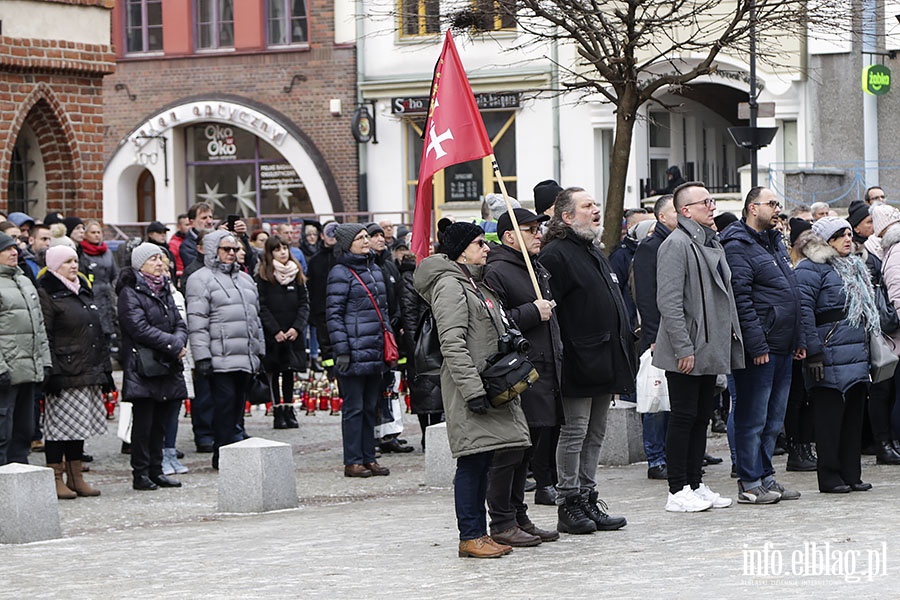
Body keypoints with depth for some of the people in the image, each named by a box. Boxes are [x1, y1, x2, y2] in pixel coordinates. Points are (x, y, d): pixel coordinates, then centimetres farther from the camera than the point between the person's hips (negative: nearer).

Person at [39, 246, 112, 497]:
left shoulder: (83, 292, 18)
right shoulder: (48, 295, -7)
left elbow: (98, 332, 22)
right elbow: (45, 337, -13)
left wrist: (105, 368, 18)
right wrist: (52, 373, -19)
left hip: (89, 373, 8)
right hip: (66, 372, -8)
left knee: (79, 426, 11)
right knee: (60, 426, -5)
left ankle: (76, 477, 17)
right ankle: (56, 479, 0)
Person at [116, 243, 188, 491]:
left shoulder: (164, 291, 18)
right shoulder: (130, 292, -6)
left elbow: (180, 324, 15)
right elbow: (140, 329, -16)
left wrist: (179, 341, -7)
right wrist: (173, 344, -15)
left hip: (167, 366, 7)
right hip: (143, 367, -7)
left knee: (161, 421, 10)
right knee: (143, 422, -6)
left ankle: (156, 470, 17)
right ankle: (140, 473, -1)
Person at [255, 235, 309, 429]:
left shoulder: (296, 275, 10)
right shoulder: (263, 277, -4)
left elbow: (304, 303, 7)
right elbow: (261, 307, -8)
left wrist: (296, 327, -7)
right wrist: (275, 331, -15)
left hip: (292, 334, 4)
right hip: (271, 334, -4)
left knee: (289, 371, 8)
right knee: (274, 372, 0)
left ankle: (289, 409, 14)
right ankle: (278, 411, 4)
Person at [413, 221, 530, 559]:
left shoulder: (477, 283, 20)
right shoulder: (450, 286, -12)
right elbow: (453, 345, -19)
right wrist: (473, 391, -24)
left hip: (488, 385, 10)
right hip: (468, 387, -10)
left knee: (483, 462, 11)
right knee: (472, 462, -7)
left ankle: (480, 532, 15)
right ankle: (469, 537, -4)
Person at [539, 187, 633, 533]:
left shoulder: (594, 252, 19)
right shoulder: (556, 254, -12)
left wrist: (625, 346, 21)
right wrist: (562, 357, -20)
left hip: (604, 361, 9)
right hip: (578, 362, -9)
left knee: (596, 433, 12)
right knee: (575, 431, -5)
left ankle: (588, 499, 18)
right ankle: (569, 504, 0)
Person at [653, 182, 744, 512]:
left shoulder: (712, 243, 17)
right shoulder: (676, 244, -13)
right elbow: (669, 301, -19)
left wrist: (731, 338, 16)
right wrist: (683, 348, -22)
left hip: (710, 350, 9)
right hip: (687, 352, -9)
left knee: (701, 417, 12)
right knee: (683, 418, -4)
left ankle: (696, 484, 19)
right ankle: (678, 491, 0)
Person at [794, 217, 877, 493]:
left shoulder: (853, 267, 21)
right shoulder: (811, 269, -7)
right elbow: (803, 312, -14)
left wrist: (868, 347, 23)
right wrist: (813, 353, -19)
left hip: (857, 355, 8)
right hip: (831, 358, -8)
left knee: (853, 417, 8)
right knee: (830, 417, -4)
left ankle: (851, 474, 13)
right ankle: (830, 477, 0)